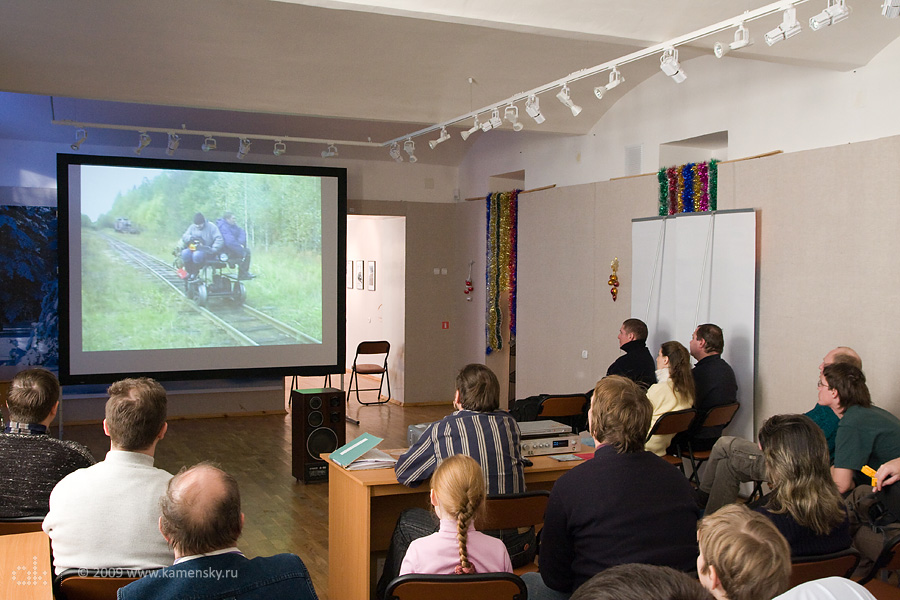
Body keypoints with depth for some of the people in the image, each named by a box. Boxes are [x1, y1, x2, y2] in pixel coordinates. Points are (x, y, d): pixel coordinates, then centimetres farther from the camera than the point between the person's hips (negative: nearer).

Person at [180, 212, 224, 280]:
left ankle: (195, 273, -11)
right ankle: (189, 272, -6)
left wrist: (213, 249, -26)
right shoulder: (192, 227, 14)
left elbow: (219, 240, -10)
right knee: (185, 253, -29)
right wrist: (192, 238, -16)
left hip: (207, 250, -4)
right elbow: (184, 237, 7)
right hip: (194, 248, 4)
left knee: (197, 255, -37)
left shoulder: (211, 227, -1)